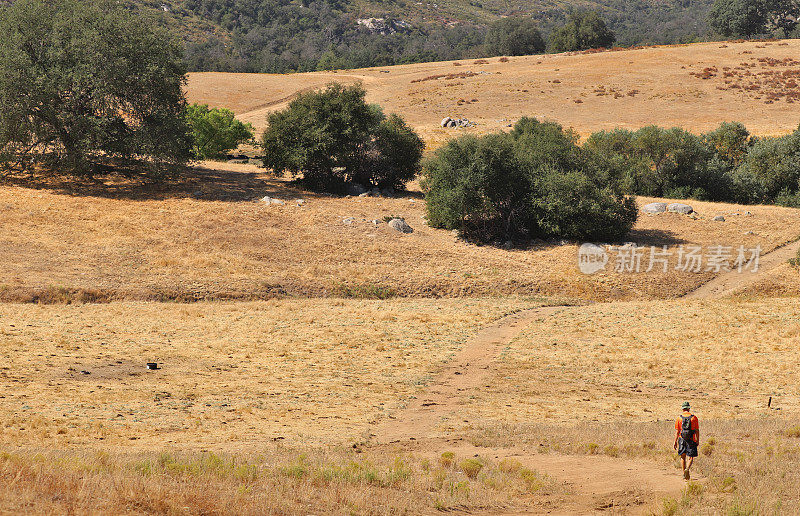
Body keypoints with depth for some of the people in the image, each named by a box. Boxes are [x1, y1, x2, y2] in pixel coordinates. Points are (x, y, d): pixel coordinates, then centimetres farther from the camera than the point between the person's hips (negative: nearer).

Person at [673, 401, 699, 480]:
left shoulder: (679, 418, 0)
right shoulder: (694, 418, -2)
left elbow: (677, 431, -1)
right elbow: (697, 431, 0)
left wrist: (675, 442, 3)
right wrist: (697, 440, 9)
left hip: (682, 439, 1)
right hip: (691, 440, -1)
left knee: (683, 456, 14)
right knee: (690, 457, 0)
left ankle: (684, 473, 15)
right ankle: (687, 469, -25)